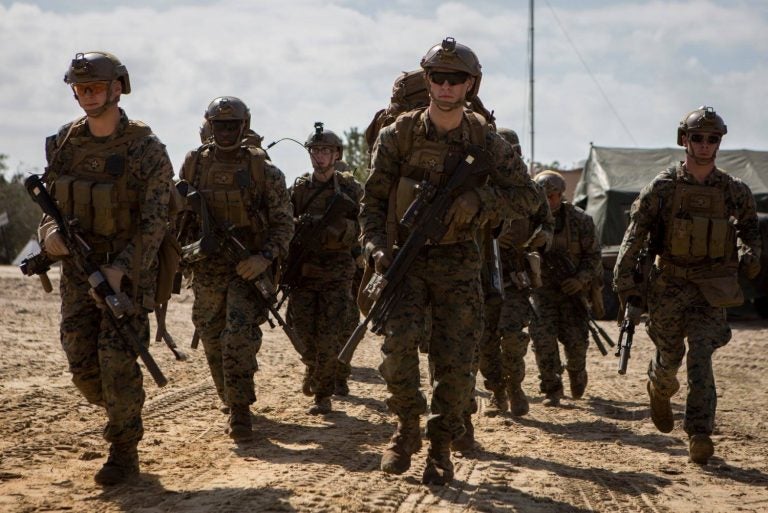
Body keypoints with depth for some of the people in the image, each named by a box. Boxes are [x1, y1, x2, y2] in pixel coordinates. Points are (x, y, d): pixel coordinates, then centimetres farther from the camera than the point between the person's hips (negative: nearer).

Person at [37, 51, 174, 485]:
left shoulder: (146, 149, -11)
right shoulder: (64, 144, 4)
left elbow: (154, 222, -14)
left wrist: (120, 270, -24)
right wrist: (50, 233, -11)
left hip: (128, 270, -5)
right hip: (78, 269, 5)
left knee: (117, 361, -8)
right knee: (82, 362, 5)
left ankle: (125, 452, 5)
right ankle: (121, 414, 33)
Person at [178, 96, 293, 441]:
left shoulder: (263, 170, -5)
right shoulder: (193, 166, 3)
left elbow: (284, 222, -3)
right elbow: (179, 218, 14)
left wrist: (265, 257, -17)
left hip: (248, 268, -4)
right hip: (207, 270, 4)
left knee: (239, 336, -18)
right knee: (214, 343, 12)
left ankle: (240, 409, -10)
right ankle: (230, 401, 33)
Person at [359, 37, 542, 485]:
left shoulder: (486, 141, 1)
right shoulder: (398, 136, -2)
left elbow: (526, 197, 1)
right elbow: (373, 200, 1)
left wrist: (477, 199, -16)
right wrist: (375, 246, -16)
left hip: (458, 263, 1)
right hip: (405, 258, -1)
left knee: (456, 361, -4)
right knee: (400, 341, -22)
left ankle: (441, 449, 15)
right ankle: (407, 428, 1)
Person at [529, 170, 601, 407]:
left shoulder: (580, 220, -5)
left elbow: (593, 254, -1)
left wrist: (581, 279, -16)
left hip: (573, 288, 0)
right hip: (541, 289, 0)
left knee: (576, 339, -6)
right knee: (543, 337, -14)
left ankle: (577, 373, 28)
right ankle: (551, 389, 0)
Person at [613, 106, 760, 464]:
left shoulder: (733, 191, 3)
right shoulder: (662, 188, -4)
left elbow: (750, 229, 21)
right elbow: (634, 238, -5)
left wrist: (751, 257, 2)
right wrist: (627, 287, -11)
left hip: (712, 290, 0)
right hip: (669, 285, 0)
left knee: (700, 356, -13)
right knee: (669, 357, 11)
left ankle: (699, 434, -13)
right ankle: (659, 389, 46)